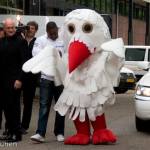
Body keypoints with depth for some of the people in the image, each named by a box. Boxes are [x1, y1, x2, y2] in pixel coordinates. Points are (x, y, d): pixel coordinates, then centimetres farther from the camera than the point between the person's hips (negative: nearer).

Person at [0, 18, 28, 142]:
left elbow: (24, 62, -10)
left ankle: (16, 133, 6)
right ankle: (10, 131, 16)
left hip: (14, 80, -5)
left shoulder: (21, 42, -5)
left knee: (14, 106, -1)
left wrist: (19, 79, -17)